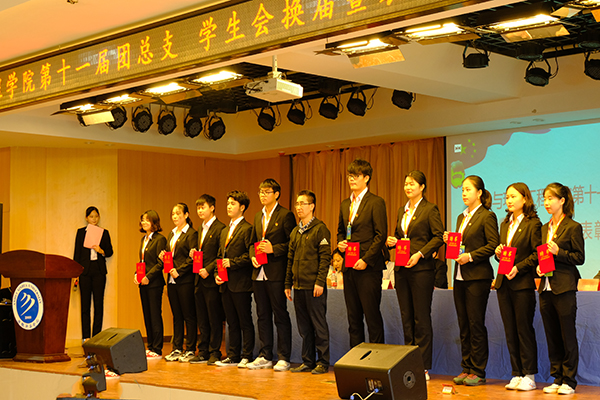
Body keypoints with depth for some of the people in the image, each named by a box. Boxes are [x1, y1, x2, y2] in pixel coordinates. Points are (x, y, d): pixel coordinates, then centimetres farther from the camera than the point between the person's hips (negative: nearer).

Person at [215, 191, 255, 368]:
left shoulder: (247, 229, -7)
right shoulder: (224, 231, 19)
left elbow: (251, 255, -15)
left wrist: (232, 262, -17)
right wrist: (217, 274, 7)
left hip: (241, 283, -8)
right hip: (226, 284, 8)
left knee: (245, 322, -1)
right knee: (232, 322, 12)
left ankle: (246, 357, 3)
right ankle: (233, 356, 17)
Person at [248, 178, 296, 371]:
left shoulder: (285, 215, -5)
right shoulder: (258, 216, 16)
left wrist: (273, 249, -18)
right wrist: (253, 256, 3)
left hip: (276, 273, -7)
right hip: (259, 273, 7)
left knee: (280, 315, -2)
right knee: (263, 315, 11)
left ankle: (283, 358, 4)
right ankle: (265, 356, 18)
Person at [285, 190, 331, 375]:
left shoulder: (320, 229, -6)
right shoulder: (295, 232, 15)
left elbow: (325, 257, -11)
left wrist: (320, 282, -17)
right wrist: (288, 284, 14)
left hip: (314, 286, -7)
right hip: (299, 286, 7)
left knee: (319, 325, -1)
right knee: (304, 326, 10)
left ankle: (323, 362, 5)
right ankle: (307, 361, 17)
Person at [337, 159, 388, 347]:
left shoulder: (376, 202, -6)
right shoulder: (345, 204, 16)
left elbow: (381, 235, -11)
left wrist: (365, 259, -16)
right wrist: (340, 243, 3)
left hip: (368, 267, -7)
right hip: (349, 267, 7)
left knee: (372, 314, -5)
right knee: (353, 316, 10)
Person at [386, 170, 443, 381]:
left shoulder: (430, 209, -4)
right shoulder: (402, 210, 17)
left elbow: (439, 236, -9)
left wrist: (420, 254, -18)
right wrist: (392, 241, 2)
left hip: (421, 268, -7)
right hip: (401, 268, 7)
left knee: (421, 318, -4)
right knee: (406, 317, 9)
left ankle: (423, 367, 1)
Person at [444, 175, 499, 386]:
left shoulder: (487, 216, -6)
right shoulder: (462, 217, 18)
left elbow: (493, 245, -13)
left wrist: (471, 256, -17)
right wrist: (449, 241, 1)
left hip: (478, 276, -8)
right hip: (460, 276, 8)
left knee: (476, 324, -4)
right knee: (463, 325, 9)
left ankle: (478, 372, 2)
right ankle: (466, 368, 16)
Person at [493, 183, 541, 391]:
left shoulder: (533, 223, -5)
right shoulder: (505, 224, 17)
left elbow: (537, 254, -10)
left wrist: (518, 268, -17)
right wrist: (498, 253, 0)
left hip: (523, 283, -7)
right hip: (503, 283, 7)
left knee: (524, 329, -3)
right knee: (510, 331, 8)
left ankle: (529, 376, 5)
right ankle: (517, 374, 14)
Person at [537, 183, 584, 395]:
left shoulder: (573, 227, -4)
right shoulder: (544, 228, 15)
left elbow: (580, 257, -6)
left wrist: (559, 252, -18)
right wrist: (539, 267, 2)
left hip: (564, 288, -7)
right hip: (546, 287, 7)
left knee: (568, 336, -1)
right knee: (552, 337, 9)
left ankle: (569, 381, 6)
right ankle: (556, 379, 16)